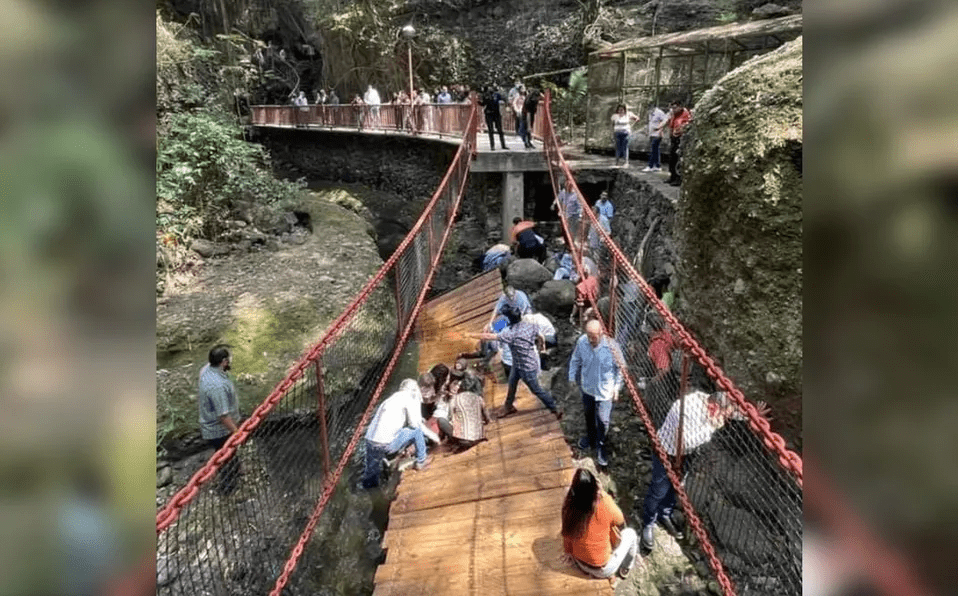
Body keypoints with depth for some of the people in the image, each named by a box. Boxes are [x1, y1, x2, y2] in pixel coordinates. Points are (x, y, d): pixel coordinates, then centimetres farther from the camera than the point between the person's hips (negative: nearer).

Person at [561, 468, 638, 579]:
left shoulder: (568, 506, -20)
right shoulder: (605, 507, -32)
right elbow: (621, 523, -10)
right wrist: (605, 496, -14)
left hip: (580, 564, 4)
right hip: (603, 571, -4)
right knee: (630, 533, 17)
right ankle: (625, 569, 36)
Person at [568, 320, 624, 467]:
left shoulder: (612, 346, -25)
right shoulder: (581, 341, -18)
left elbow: (619, 368, -11)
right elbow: (575, 360, 1)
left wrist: (617, 387, -9)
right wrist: (572, 378, 5)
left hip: (605, 390, -3)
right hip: (587, 387, 3)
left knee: (603, 420, 3)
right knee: (588, 414, 25)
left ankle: (600, 446, 28)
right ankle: (590, 437, 51)